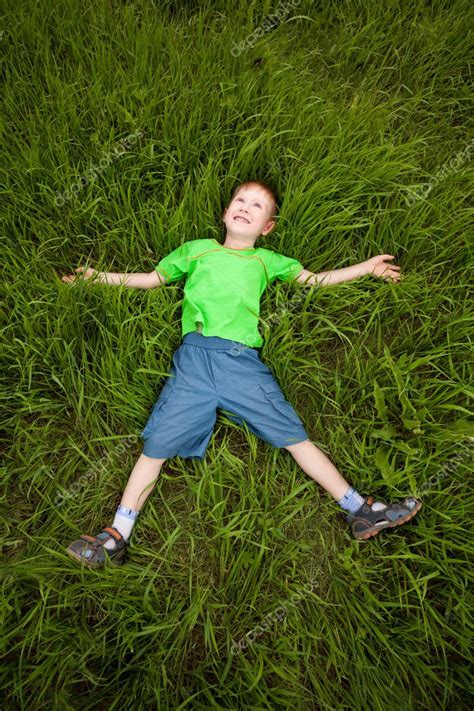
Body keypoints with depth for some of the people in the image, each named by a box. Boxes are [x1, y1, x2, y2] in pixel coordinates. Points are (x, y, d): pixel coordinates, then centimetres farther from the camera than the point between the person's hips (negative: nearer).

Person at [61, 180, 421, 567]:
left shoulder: (267, 261, 25)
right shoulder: (195, 250, 24)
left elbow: (316, 279, 30)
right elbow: (152, 278, 31)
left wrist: (368, 267, 28)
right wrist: (99, 275, 29)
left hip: (243, 361, 0)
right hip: (194, 355, 0)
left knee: (295, 436, -4)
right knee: (157, 445, -7)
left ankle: (359, 510, 7)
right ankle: (117, 536, 5)